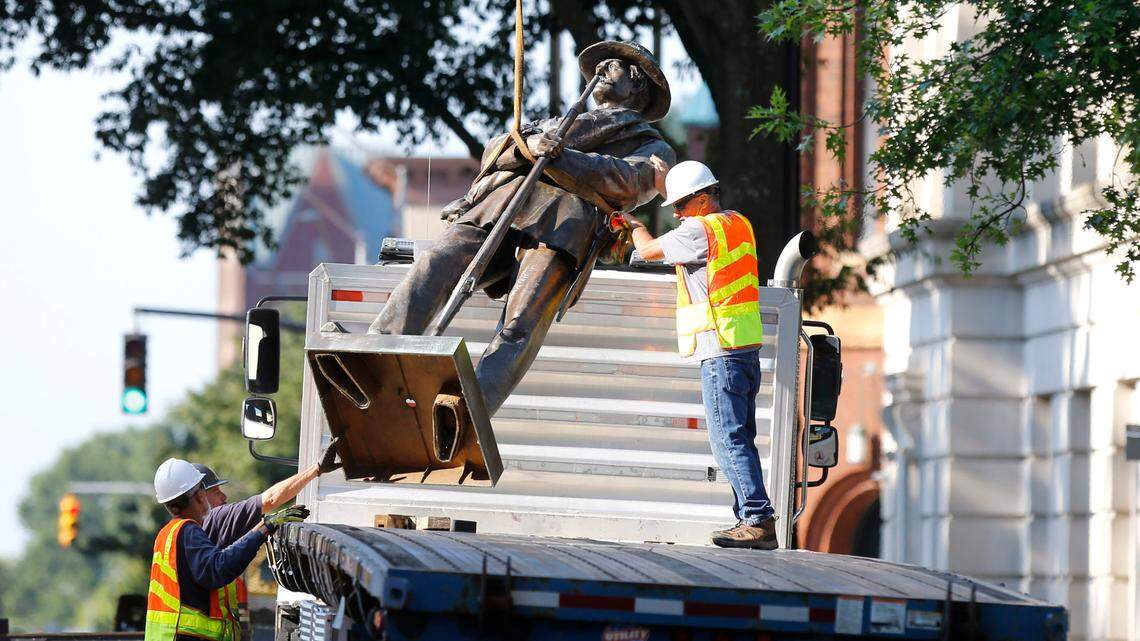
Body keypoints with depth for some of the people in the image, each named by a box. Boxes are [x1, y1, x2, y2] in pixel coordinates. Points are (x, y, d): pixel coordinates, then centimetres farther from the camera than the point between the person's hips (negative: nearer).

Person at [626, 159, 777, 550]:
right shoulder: (738, 224, 15)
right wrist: (667, 182, 34)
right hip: (746, 351, 9)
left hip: (721, 352, -9)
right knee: (739, 440, 10)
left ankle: (759, 521, -18)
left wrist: (633, 224, 21)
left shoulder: (700, 230, -11)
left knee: (728, 439, -11)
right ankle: (751, 520, 8)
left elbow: (648, 250, 1)